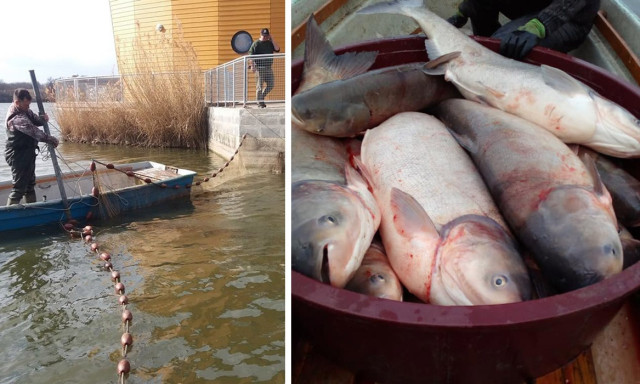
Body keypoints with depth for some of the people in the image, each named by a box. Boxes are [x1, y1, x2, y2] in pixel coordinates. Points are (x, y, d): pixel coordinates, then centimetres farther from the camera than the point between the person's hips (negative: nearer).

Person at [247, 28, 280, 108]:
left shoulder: (270, 43, 14)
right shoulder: (256, 43, 0)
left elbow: (277, 49, 1)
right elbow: (251, 55, -6)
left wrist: (272, 40, -1)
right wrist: (252, 66, -16)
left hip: (268, 67, 5)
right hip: (259, 67, -5)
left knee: (270, 85, 6)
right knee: (259, 86, -2)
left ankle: (261, 98, 22)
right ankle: (260, 102, 6)